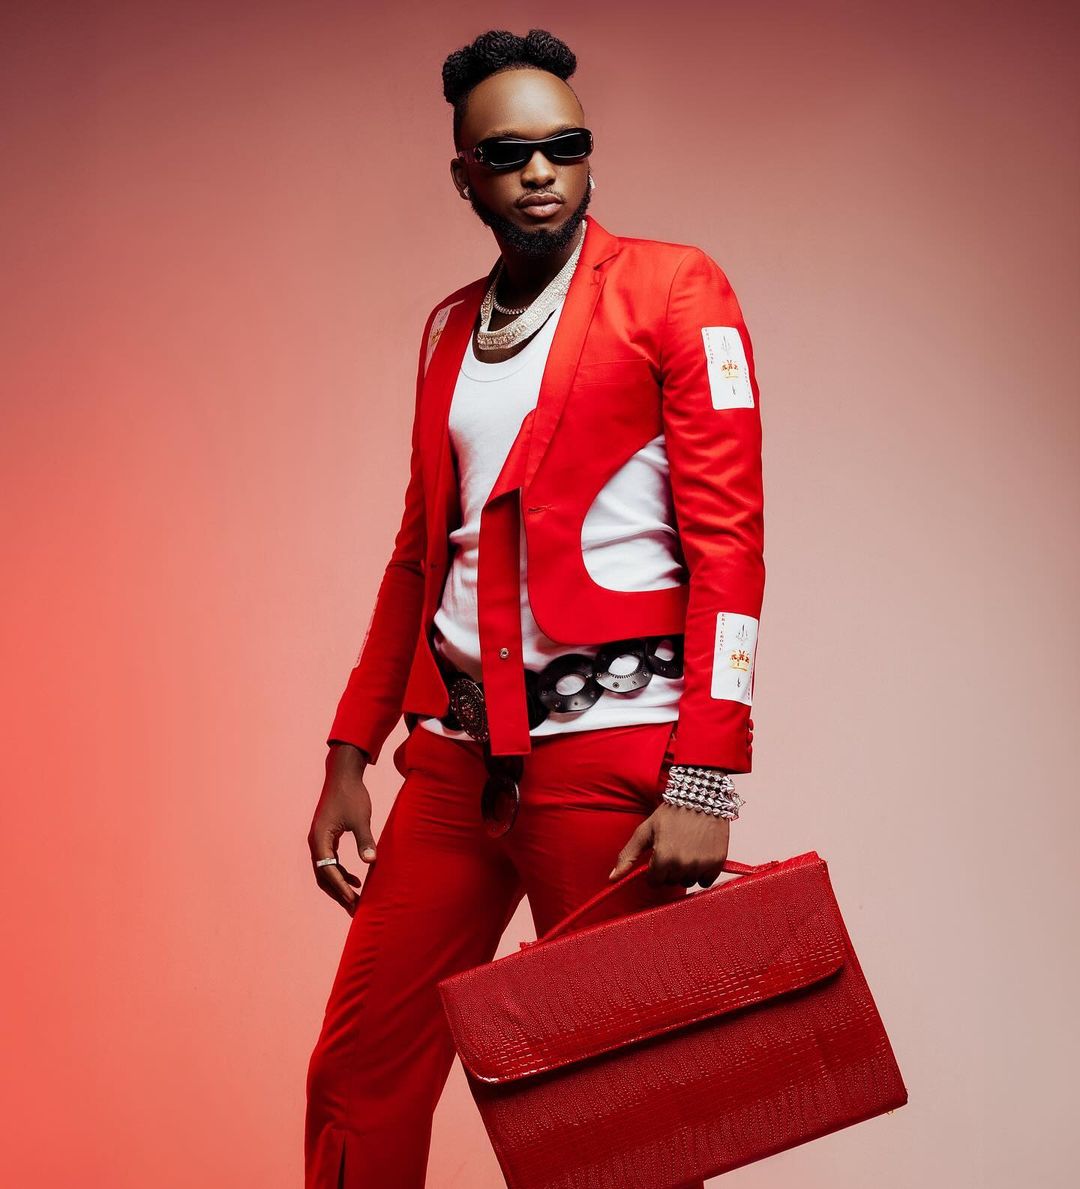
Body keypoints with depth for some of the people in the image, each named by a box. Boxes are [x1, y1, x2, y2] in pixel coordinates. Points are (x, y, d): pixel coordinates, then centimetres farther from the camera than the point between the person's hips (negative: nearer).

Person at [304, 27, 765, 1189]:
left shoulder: (674, 290, -2)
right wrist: (350, 755, 15)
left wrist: (702, 782, -15)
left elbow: (727, 541, -8)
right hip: (456, 753, 5)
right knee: (357, 1076, 6)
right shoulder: (449, 327, 16)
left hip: (607, 743, -5)